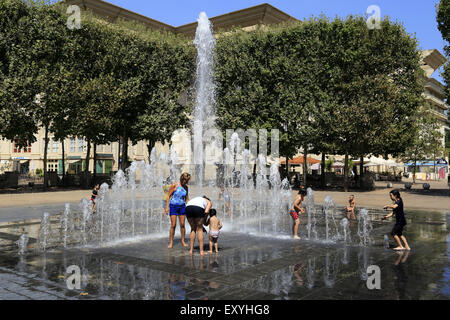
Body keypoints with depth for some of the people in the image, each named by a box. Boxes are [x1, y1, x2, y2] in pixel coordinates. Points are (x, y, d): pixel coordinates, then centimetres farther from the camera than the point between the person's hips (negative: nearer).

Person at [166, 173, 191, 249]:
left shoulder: (186, 187, 4)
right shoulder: (174, 185, -10)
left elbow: (187, 199, 12)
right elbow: (168, 196, -6)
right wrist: (167, 207, -10)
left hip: (182, 206, 4)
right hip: (173, 206, -4)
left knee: (182, 224, 4)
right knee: (173, 225, -6)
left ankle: (183, 241, 16)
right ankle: (171, 242, 3)